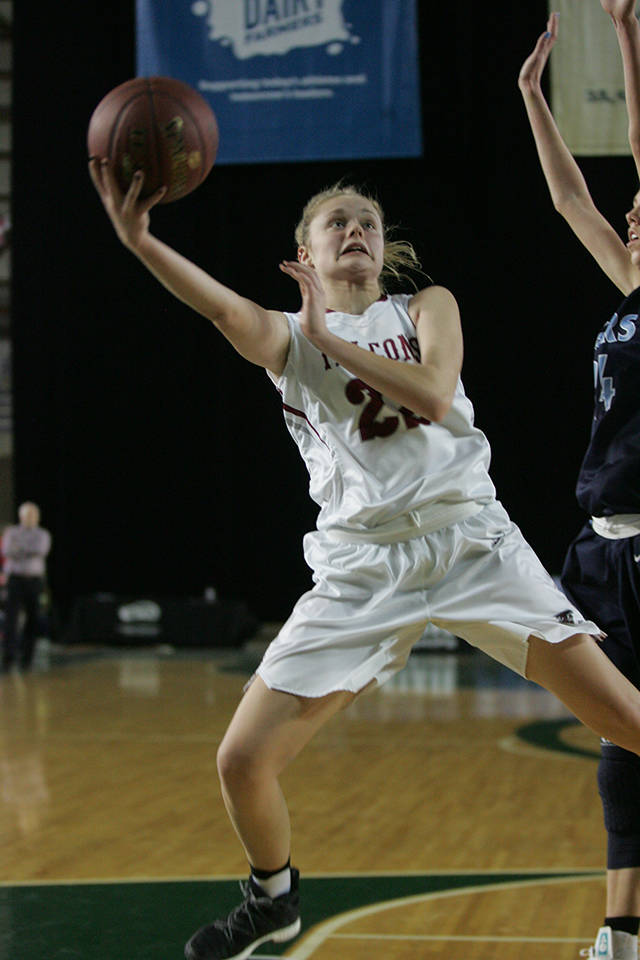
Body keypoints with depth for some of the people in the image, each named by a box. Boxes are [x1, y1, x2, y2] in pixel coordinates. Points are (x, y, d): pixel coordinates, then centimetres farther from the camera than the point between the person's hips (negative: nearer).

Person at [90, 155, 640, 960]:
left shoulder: (427, 306, 11)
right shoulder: (287, 338, 7)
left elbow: (434, 395, -10)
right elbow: (230, 312, -18)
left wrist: (329, 337, -7)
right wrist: (139, 241, -36)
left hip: (472, 543, 0)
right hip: (362, 568, 0)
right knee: (242, 759, -6)